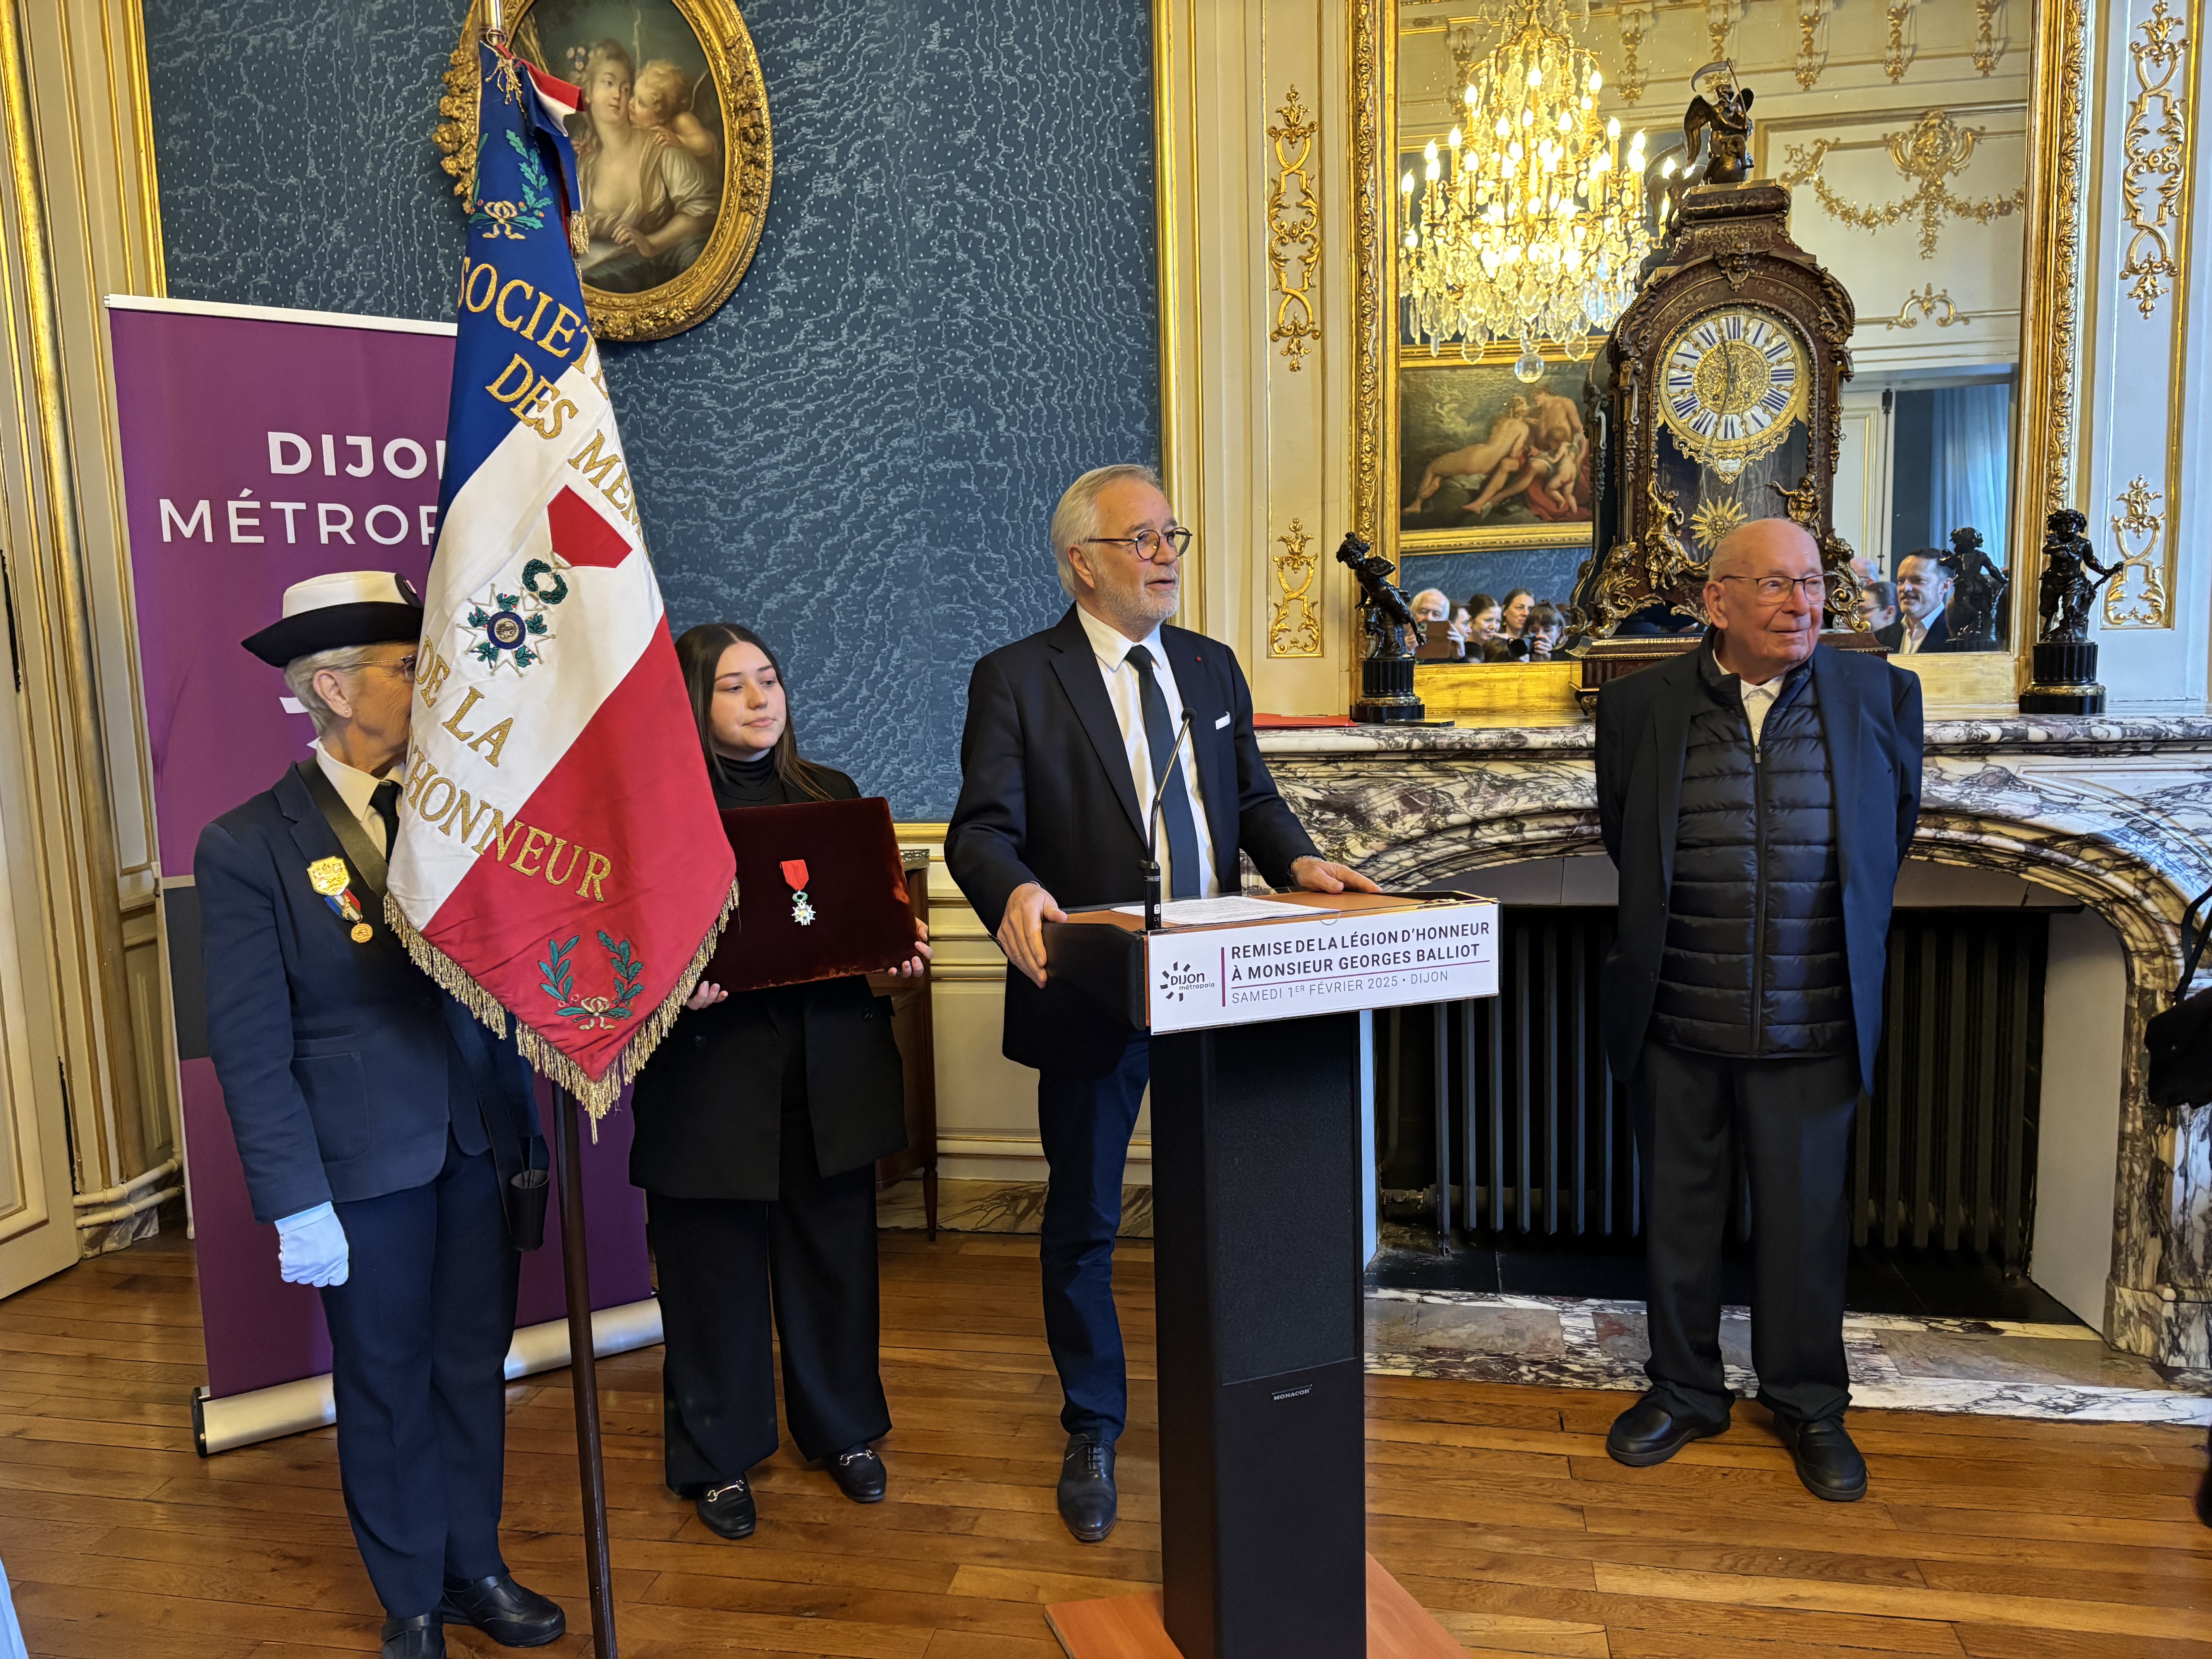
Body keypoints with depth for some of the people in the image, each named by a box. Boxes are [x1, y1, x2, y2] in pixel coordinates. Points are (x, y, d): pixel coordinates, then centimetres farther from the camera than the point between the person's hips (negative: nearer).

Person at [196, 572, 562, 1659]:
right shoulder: (248, 847, -10)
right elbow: (250, 1050, -10)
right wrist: (296, 1206, -13)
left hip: (479, 1148, 4)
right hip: (365, 1162, -3)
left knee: (474, 1366, 17)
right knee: (385, 1383, 14)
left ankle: (475, 1569, 38)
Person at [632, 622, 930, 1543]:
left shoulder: (832, 794, 11)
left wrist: (903, 943, -6)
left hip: (833, 1072, 4)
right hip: (712, 1077, -4)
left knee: (835, 1257, 15)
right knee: (715, 1270, 9)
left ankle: (844, 1432, 36)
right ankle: (717, 1459, 29)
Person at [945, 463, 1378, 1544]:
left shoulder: (1213, 668, 11)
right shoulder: (1016, 679, -6)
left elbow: (1251, 797, 15)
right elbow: (983, 827, -14)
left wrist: (1297, 859, -6)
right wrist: (1015, 892, -35)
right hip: (1091, 995, -4)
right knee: (1083, 1224, 11)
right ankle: (1093, 1435, 31)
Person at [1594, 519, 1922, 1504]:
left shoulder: (1880, 699, -1)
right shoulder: (1641, 707, -3)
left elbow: (1894, 836, 13)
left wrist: (1844, 937, 14)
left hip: (1809, 1027, 0)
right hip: (1675, 1024, 0)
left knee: (1806, 1218, 11)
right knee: (1678, 1213, 13)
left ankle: (1808, 1403, 32)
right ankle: (1683, 1391, 32)